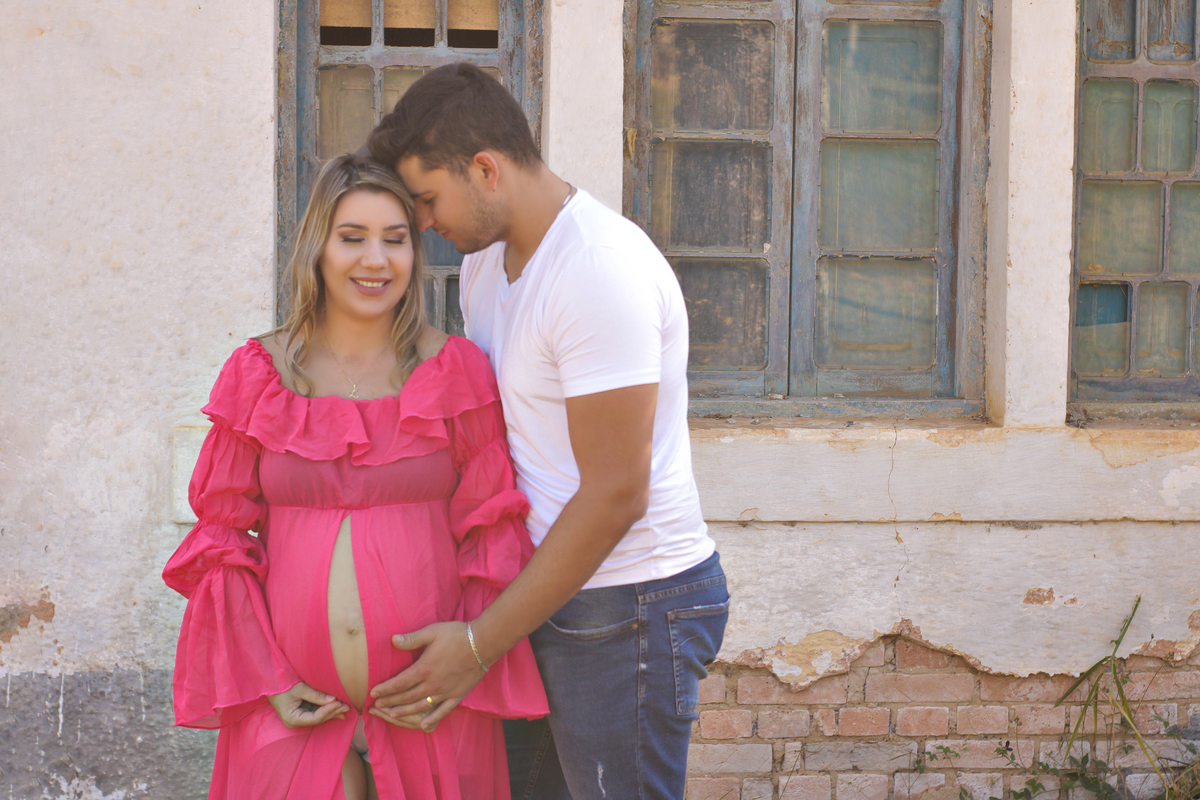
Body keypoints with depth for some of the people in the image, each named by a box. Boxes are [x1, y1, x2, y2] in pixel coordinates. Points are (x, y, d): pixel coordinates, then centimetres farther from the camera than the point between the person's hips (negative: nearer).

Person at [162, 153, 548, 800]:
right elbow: (221, 539, 5)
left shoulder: (457, 372, 0)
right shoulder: (259, 376, 3)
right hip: (296, 710, 0)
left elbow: (493, 530, 0)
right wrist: (264, 679, -2)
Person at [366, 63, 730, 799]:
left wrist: (480, 645, -17)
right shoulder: (488, 258, 9)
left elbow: (615, 496, -22)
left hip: (629, 607, -9)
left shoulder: (602, 274, -21)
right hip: (545, 590, 9)